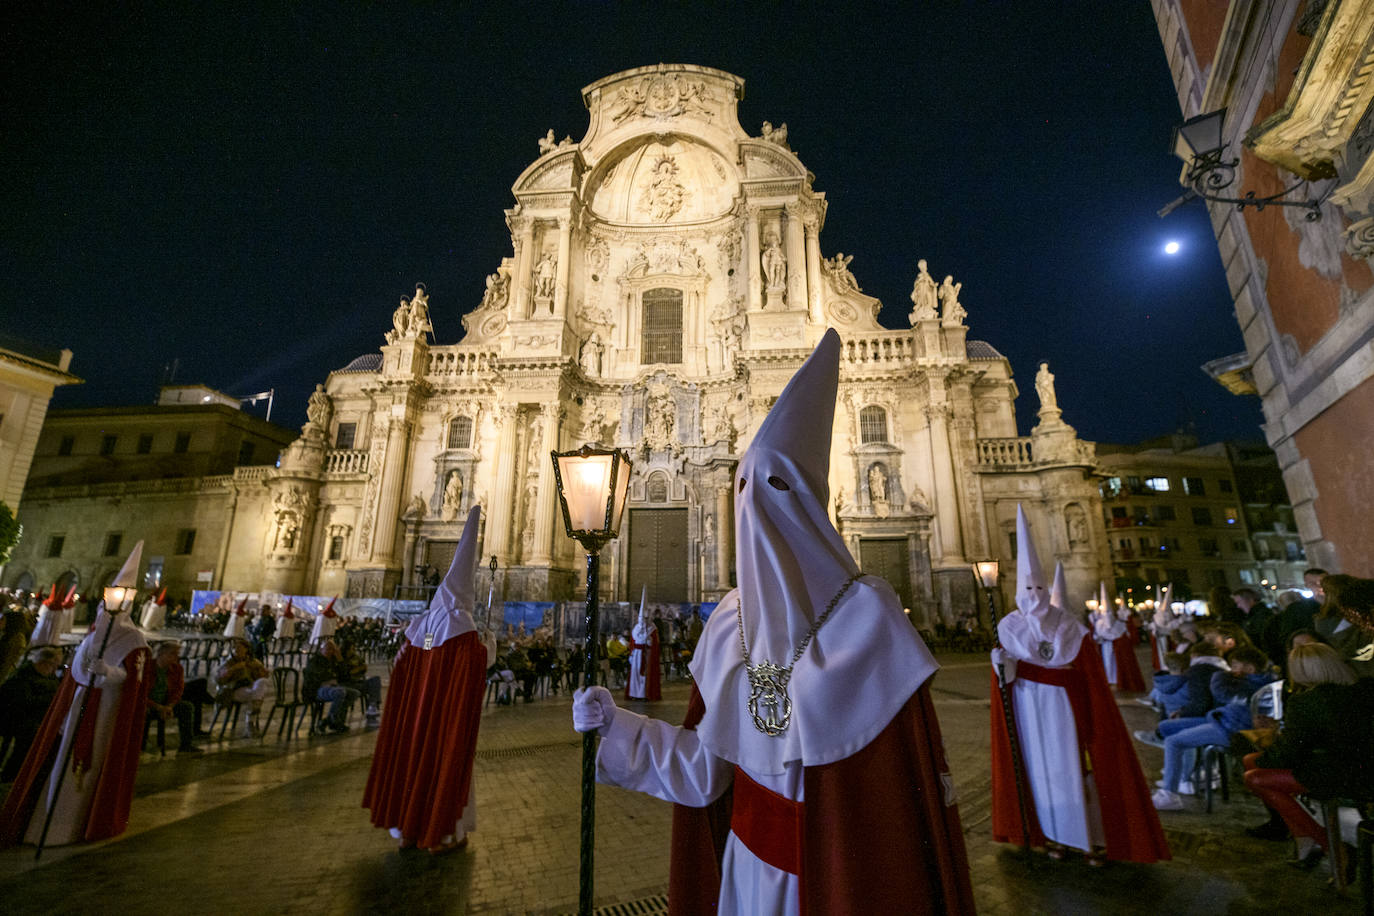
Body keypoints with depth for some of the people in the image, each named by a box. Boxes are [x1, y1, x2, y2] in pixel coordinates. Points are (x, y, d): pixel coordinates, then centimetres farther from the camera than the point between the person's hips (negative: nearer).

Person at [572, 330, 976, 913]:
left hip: (846, 869, -4)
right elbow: (705, 765, 1)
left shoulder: (867, 614, -18)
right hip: (750, 864, 4)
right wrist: (618, 723, -4)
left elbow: (919, 778, -15)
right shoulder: (729, 623, -4)